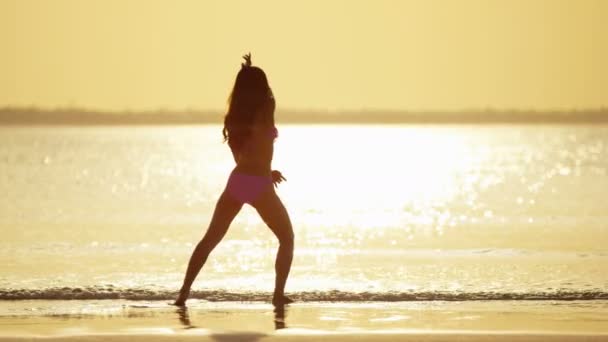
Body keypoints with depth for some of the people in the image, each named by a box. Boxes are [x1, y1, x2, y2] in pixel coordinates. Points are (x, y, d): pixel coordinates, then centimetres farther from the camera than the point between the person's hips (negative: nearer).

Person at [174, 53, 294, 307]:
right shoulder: (265, 112, -9)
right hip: (259, 185, -5)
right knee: (287, 239, 13)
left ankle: (184, 292, 6)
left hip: (237, 180, 5)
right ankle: (279, 294, 0)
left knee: (210, 239, 14)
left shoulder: (234, 117, 7)